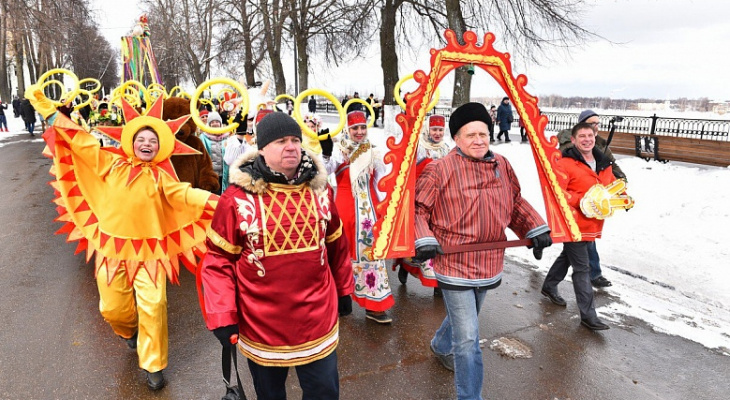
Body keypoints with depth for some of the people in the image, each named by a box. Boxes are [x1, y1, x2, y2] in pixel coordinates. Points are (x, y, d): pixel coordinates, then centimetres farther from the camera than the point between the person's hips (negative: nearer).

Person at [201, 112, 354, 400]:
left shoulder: (320, 188, -1)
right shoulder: (238, 196, -13)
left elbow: (336, 244, 9)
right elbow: (219, 259, -8)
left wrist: (344, 290, 15)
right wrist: (222, 317, -13)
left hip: (318, 318, 2)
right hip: (262, 323, -2)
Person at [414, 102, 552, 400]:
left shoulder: (502, 166, 3)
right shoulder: (440, 170, -16)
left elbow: (516, 204, 15)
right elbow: (418, 208, -11)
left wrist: (537, 229, 6)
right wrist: (424, 241, -22)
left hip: (489, 264, 7)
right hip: (454, 265, -6)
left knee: (463, 318, 28)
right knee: (468, 337, -2)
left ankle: (441, 346, 59)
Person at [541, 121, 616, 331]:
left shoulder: (603, 163, 8)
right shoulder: (565, 163, -16)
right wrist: (581, 200, -30)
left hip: (592, 224, 8)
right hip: (573, 224, -8)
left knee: (567, 256, 25)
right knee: (582, 268, -3)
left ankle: (549, 287, 47)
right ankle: (588, 315, 7)